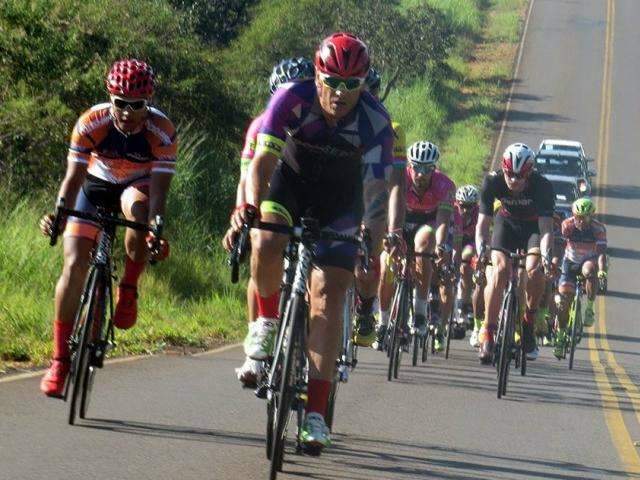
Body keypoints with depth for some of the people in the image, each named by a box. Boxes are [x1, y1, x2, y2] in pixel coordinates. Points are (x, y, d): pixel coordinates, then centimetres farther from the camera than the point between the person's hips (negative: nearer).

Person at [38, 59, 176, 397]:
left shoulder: (162, 132, -29)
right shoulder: (91, 124, -28)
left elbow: (159, 190, -34)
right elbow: (73, 178, -29)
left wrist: (156, 230, -51)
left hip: (138, 186, -1)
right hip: (96, 185, 1)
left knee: (138, 208, -38)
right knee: (74, 265, -13)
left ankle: (129, 288, -16)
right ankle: (60, 359, -4)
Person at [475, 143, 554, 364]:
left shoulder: (542, 186, -32)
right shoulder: (493, 182, -27)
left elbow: (546, 227, -36)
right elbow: (483, 223, -27)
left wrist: (546, 254, -53)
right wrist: (481, 249, -46)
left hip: (534, 225, -1)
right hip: (507, 223, 1)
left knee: (534, 271, -26)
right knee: (500, 268, -23)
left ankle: (528, 324, -5)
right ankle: (487, 332, -20)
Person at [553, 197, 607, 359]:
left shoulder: (598, 229, -22)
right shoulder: (567, 225, -21)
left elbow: (601, 252, -30)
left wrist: (602, 270, -46)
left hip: (589, 260, -1)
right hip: (570, 262, 1)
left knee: (589, 270, -38)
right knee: (564, 299, -8)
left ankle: (589, 309, -23)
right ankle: (560, 337, 7)